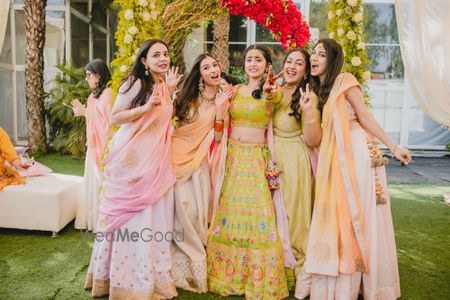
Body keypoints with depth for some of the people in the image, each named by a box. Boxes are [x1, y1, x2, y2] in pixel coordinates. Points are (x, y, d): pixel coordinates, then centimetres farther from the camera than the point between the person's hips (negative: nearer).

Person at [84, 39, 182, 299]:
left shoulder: (165, 87, 12)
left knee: (154, 217, 12)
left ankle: (153, 275, 28)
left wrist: (171, 91, 7)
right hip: (132, 157, -6)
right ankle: (130, 278, 19)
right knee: (132, 218, 2)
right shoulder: (135, 83, -9)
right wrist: (146, 107, -25)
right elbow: (115, 118, -12)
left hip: (157, 159, 7)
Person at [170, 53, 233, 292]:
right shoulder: (189, 96, 0)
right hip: (180, 155, -2)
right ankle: (184, 262, 14)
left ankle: (196, 261, 26)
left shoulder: (223, 98, 4)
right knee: (184, 209, -7)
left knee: (198, 210, 6)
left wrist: (218, 108, -13)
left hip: (200, 159, 2)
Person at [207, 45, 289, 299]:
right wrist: (219, 106, -5)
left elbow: (275, 97, -26)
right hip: (231, 156, 3)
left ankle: (260, 278, 12)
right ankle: (226, 274, 22)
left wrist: (269, 90, -46)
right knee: (227, 213, 6)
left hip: (256, 159, -3)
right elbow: (220, 129, 12)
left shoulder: (273, 92, 1)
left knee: (257, 214, -5)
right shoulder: (234, 90, 11)